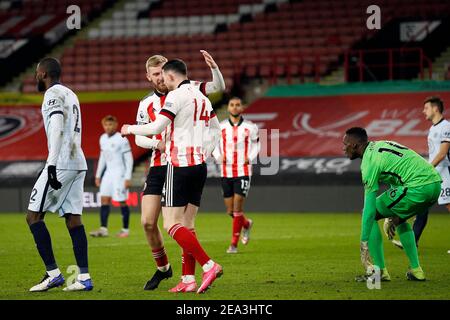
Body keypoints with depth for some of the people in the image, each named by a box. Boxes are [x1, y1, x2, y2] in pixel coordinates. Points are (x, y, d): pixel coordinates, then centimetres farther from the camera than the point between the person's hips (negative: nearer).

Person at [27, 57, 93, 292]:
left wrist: (52, 164, -24)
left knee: (34, 215, -4)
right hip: (78, 164, 9)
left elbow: (57, 129, -18)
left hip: (61, 164, -9)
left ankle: (53, 274, -8)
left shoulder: (54, 94, -6)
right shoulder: (70, 95, 22)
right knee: (73, 218, 5)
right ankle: (84, 277, -1)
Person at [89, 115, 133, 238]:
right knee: (104, 199, -2)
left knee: (121, 201, -3)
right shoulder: (103, 138, 9)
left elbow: (129, 159, -11)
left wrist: (128, 178, -15)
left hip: (119, 174, -7)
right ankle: (103, 229, -4)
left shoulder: (121, 140, -13)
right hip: (108, 173, 7)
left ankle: (125, 230, 6)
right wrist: (98, 175, 18)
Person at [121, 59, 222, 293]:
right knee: (186, 226, 8)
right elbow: (215, 129, 25)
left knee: (172, 225, -8)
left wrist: (130, 129, 1)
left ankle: (209, 266, -18)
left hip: (179, 165, -8)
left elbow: (157, 127, -15)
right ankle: (189, 280, 3)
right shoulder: (201, 98, 16)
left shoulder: (176, 95, -10)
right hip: (199, 166, 8)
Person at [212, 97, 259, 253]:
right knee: (230, 210, 5)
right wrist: (218, 156, -5)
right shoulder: (220, 127, 2)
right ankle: (247, 224, 38)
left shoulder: (250, 127, 0)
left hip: (243, 172, -2)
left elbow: (256, 143, 14)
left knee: (237, 208, -10)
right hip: (226, 172, 2)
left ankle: (234, 244, -2)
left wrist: (250, 158, -3)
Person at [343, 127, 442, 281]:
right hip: (436, 183, 9)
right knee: (400, 219, 33)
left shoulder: (370, 161, -5)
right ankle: (416, 270, 26)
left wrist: (364, 243, -7)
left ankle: (380, 271, 2)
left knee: (369, 215, 4)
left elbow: (370, 208, -9)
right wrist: (396, 215, 27)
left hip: (417, 187, -9)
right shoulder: (379, 146, 22)